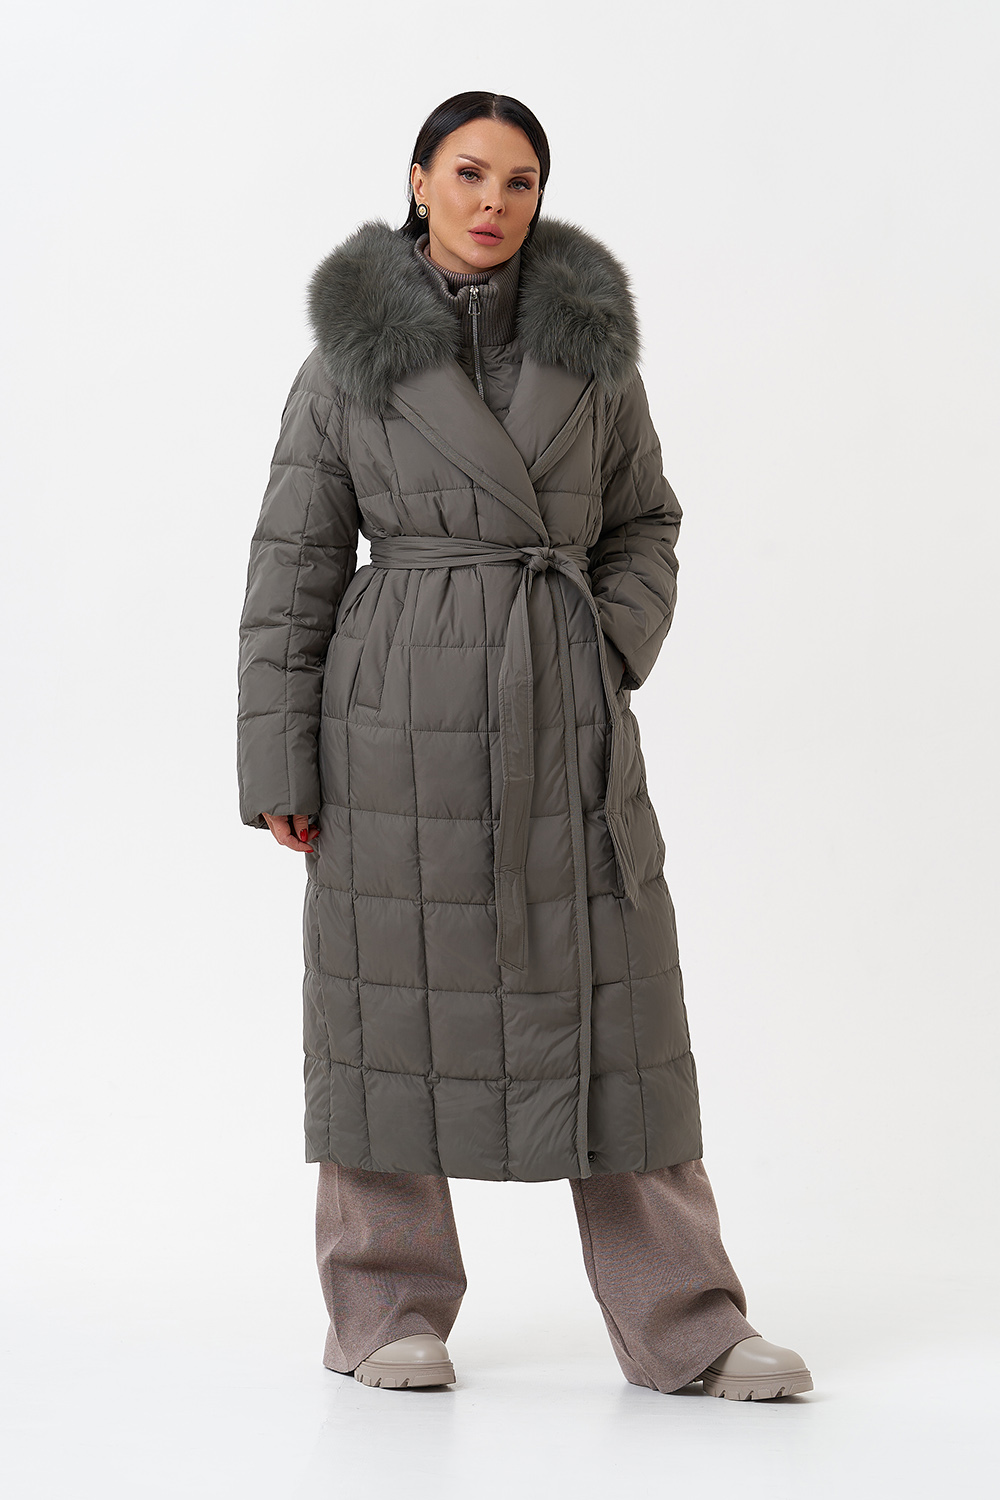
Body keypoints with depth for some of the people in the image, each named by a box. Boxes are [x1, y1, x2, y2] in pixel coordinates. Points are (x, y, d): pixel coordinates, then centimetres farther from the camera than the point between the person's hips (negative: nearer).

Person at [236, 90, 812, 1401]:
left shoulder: (592, 341, 6)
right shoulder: (352, 356, 0)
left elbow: (644, 522, 14)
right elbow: (294, 564, 0)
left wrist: (613, 652, -4)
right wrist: (279, 761, -3)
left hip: (566, 707, 2)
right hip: (401, 703, -2)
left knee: (615, 999, 1)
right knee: (395, 991, 3)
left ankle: (681, 1326, 7)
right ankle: (387, 1310, 17)